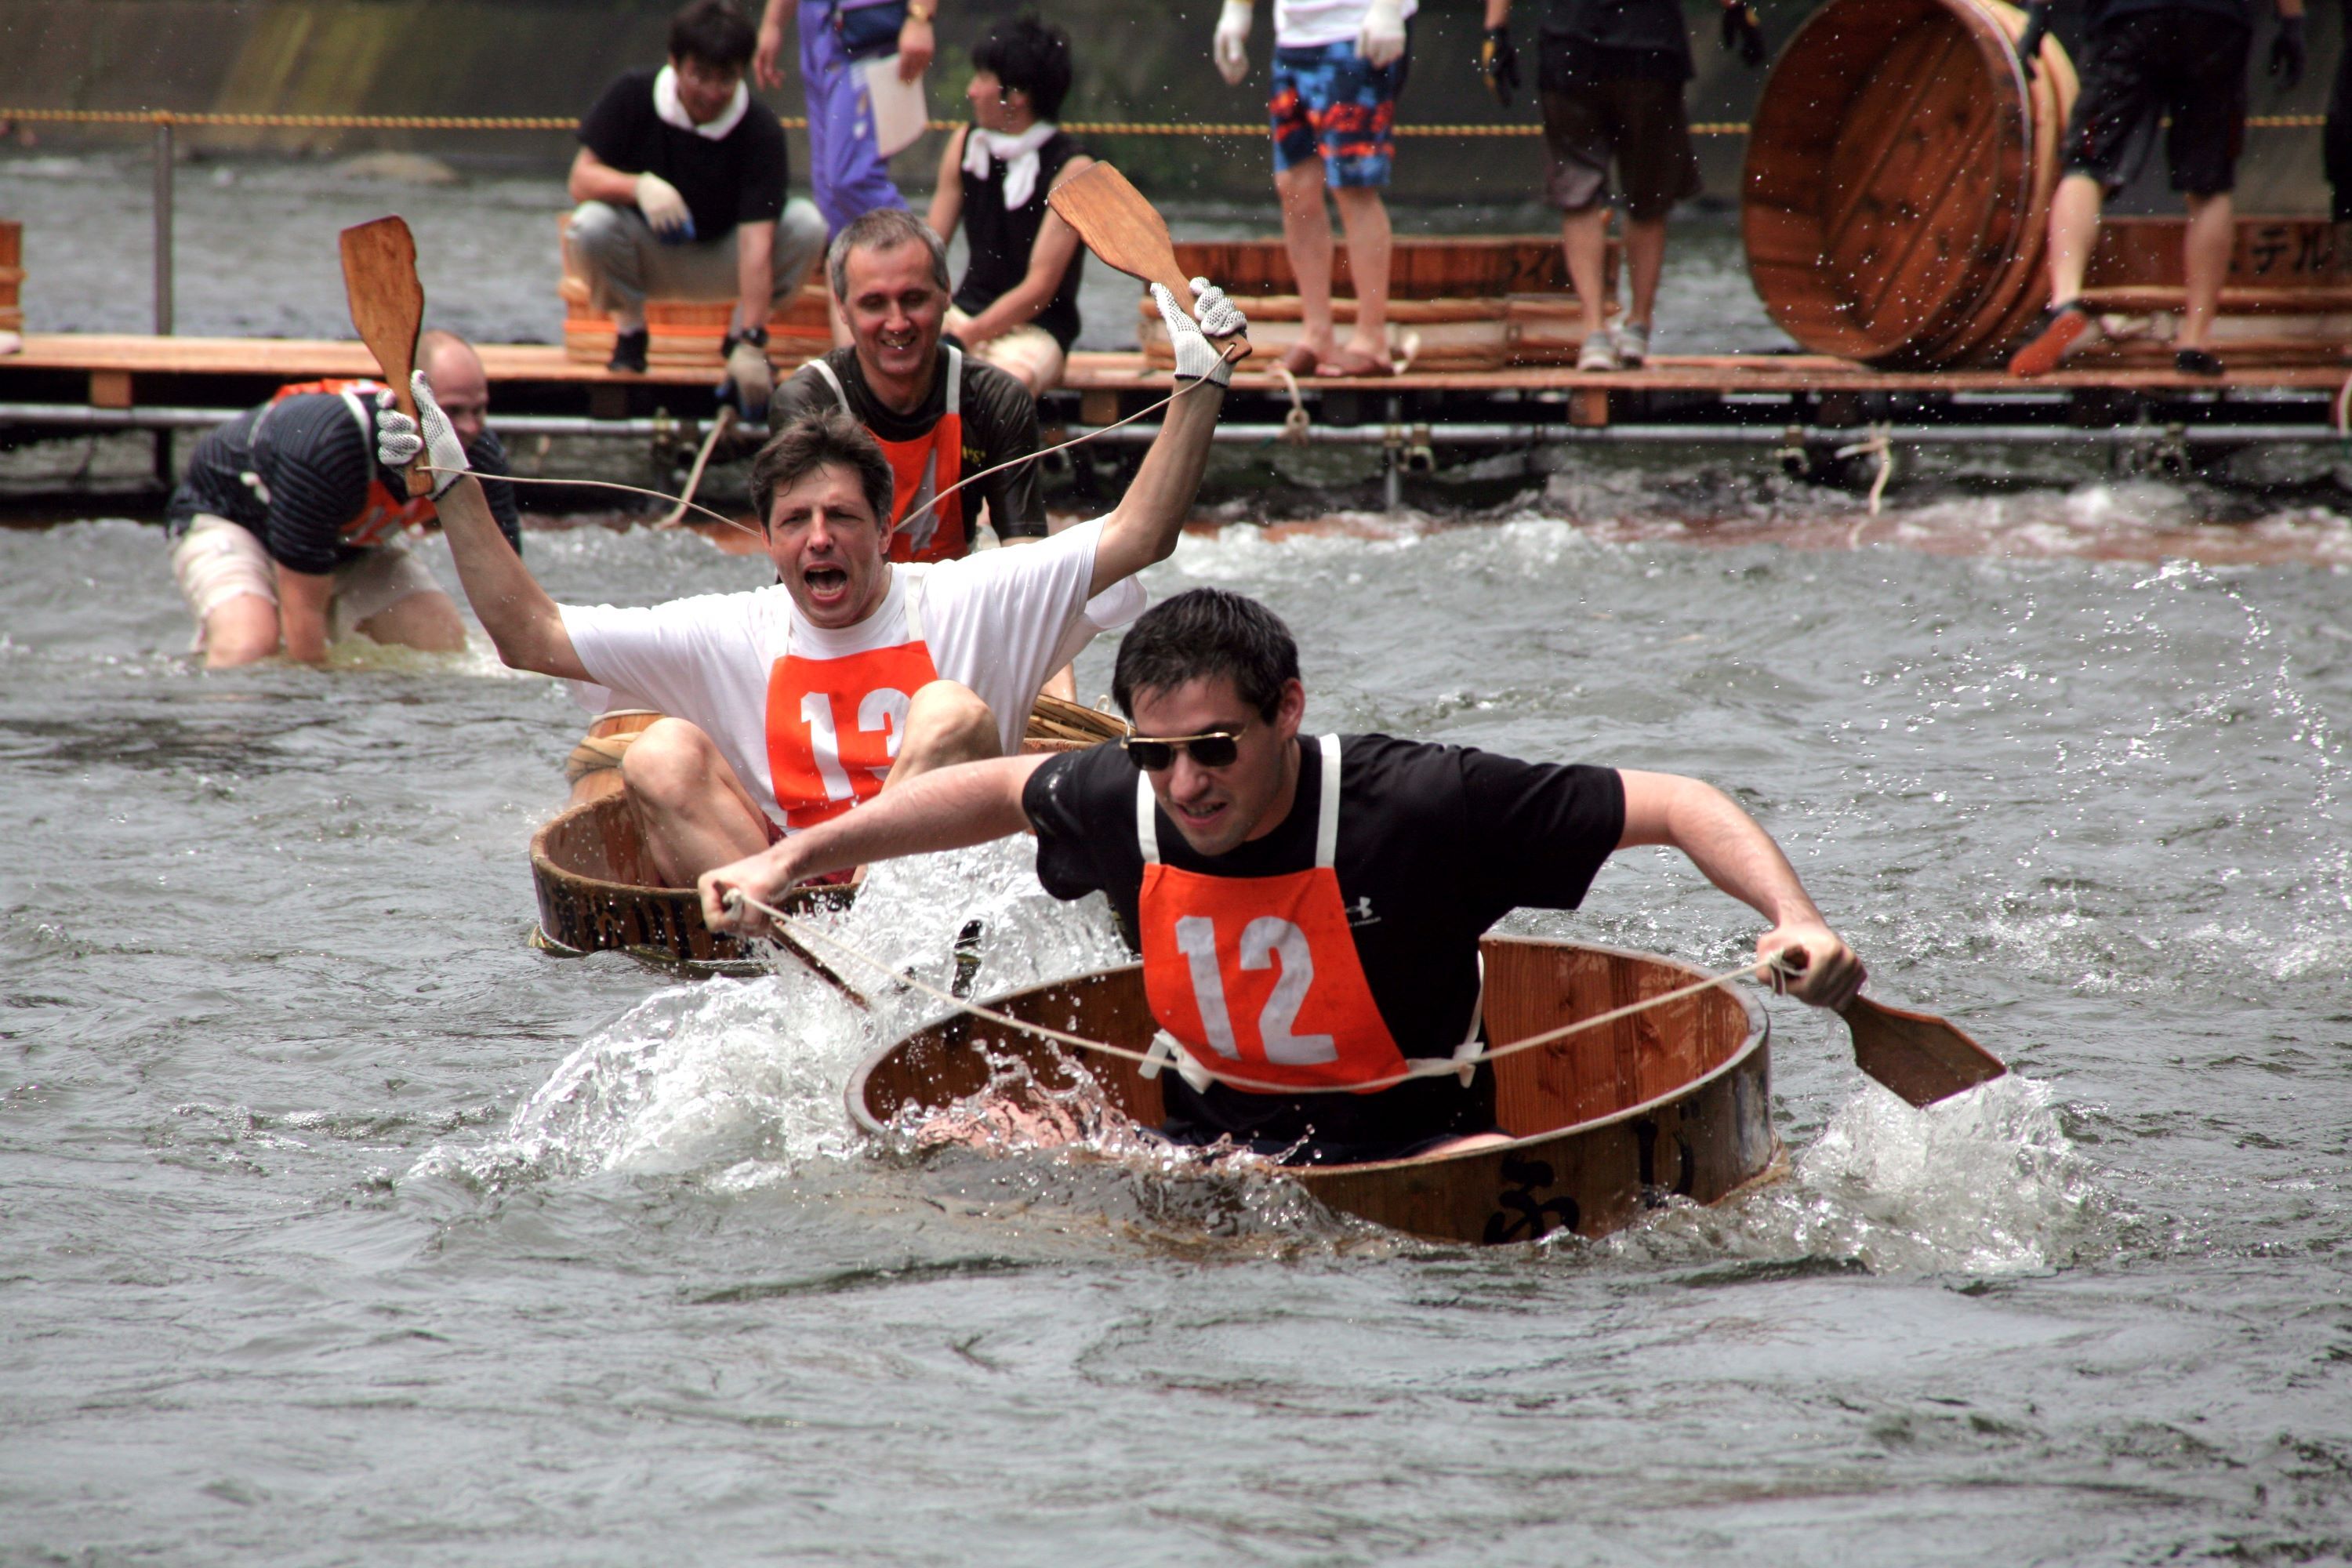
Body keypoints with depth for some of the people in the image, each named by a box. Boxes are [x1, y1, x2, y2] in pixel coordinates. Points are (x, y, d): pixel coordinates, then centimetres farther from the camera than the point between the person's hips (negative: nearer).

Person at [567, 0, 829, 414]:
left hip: (721, 263, 0)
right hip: (648, 254, 0)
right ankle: (630, 330, -3)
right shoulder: (633, 96, -17)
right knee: (591, 226, -33)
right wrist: (640, 186, -39)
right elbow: (582, 181, -16)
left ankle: (739, 335, -2)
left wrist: (751, 345, -37)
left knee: (806, 225, -26)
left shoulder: (761, 129, -22)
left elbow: (756, 240, -29)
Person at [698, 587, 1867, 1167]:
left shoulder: (1418, 804, -22)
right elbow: (999, 791, 18)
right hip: (1202, 1154, 5)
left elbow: (1676, 808, -17)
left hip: (1409, 1147, -5)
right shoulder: (1118, 807, -7)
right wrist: (785, 862, 19)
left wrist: (1794, 919, -33)